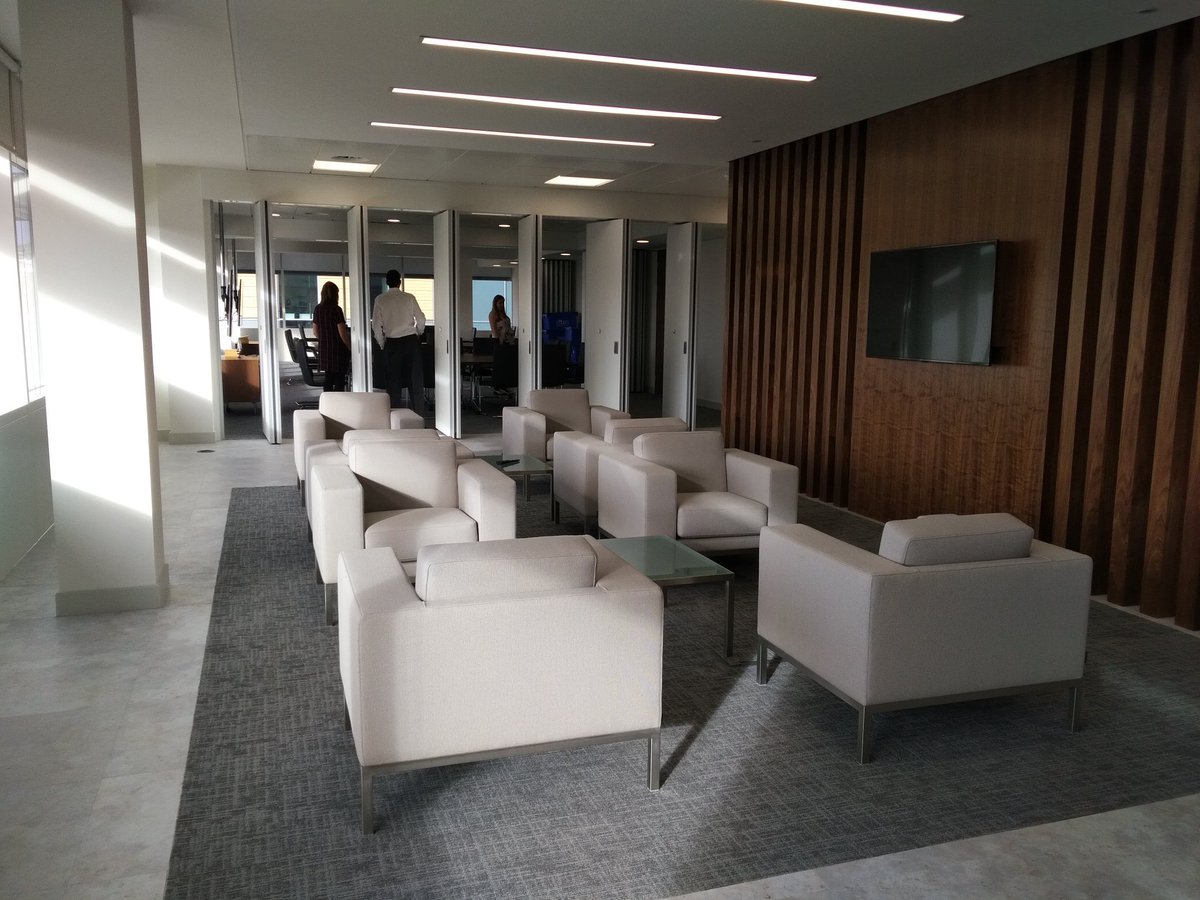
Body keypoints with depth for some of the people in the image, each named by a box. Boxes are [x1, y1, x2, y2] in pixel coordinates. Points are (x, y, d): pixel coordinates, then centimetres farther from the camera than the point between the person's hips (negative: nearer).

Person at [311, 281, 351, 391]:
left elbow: (315, 331, 12)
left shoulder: (317, 309, 4)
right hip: (337, 349, -6)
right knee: (339, 379, 0)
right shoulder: (336, 309, -14)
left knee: (328, 377, 14)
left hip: (323, 349, 6)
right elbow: (342, 333, -16)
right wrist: (350, 347, -4)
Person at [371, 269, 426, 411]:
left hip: (392, 342, 0)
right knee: (415, 379, 5)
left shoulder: (380, 300, 0)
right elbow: (421, 319, 1)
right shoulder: (409, 297, 0)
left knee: (394, 380, 7)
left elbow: (376, 325, -1)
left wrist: (382, 343, 11)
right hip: (411, 340, 0)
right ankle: (418, 413, 5)